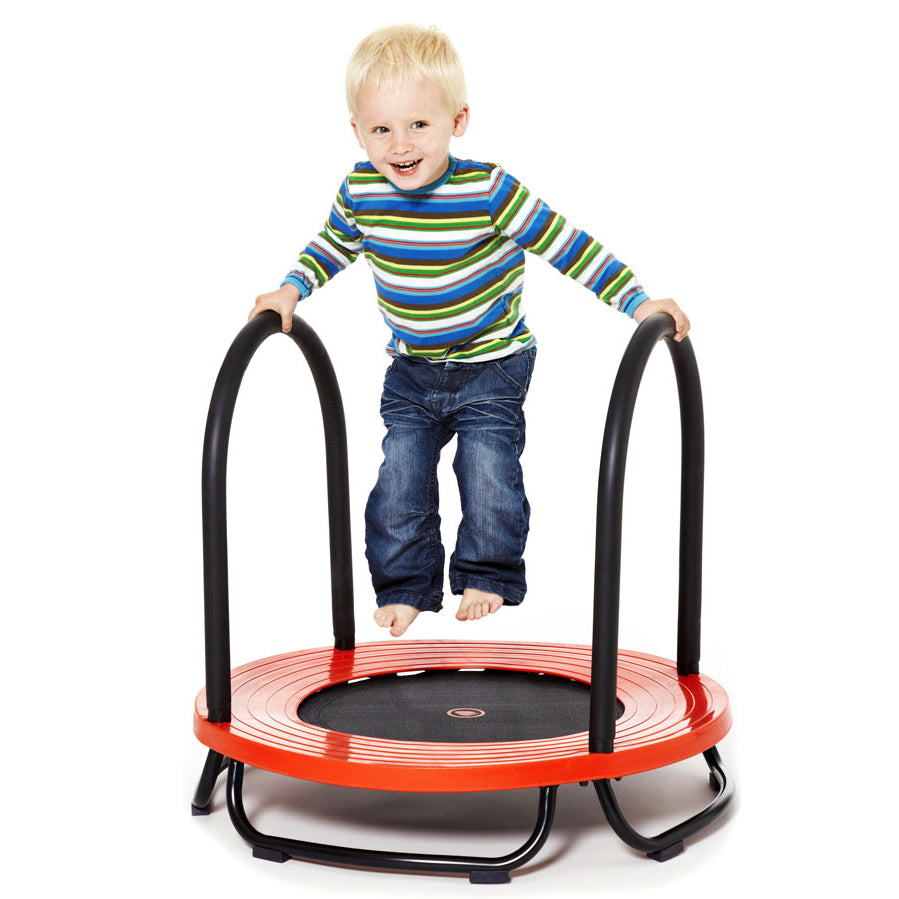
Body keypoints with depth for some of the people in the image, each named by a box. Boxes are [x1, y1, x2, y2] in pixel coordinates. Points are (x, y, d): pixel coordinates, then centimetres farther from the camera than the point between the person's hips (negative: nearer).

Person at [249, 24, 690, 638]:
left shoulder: (489, 191, -24)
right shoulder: (361, 191, -10)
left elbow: (567, 245, -19)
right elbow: (335, 244, 13)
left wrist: (638, 301, -22)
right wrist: (293, 289, 3)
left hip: (492, 366, -4)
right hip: (411, 372, 4)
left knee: (490, 480, -3)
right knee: (399, 488, 3)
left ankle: (488, 579, 21)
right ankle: (407, 588, 20)